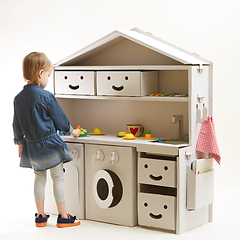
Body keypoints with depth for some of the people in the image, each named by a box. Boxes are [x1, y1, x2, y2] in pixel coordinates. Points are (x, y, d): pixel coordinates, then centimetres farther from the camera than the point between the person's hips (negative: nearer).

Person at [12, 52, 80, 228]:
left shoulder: (19, 98, 3)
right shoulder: (46, 96, -16)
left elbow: (17, 125, 11)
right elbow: (60, 119, -8)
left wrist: (20, 144, 23)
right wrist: (71, 131, 11)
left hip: (31, 146, 6)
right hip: (49, 144, -6)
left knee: (39, 178, 16)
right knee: (58, 178, 4)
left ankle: (40, 217, 20)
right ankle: (63, 217, 9)